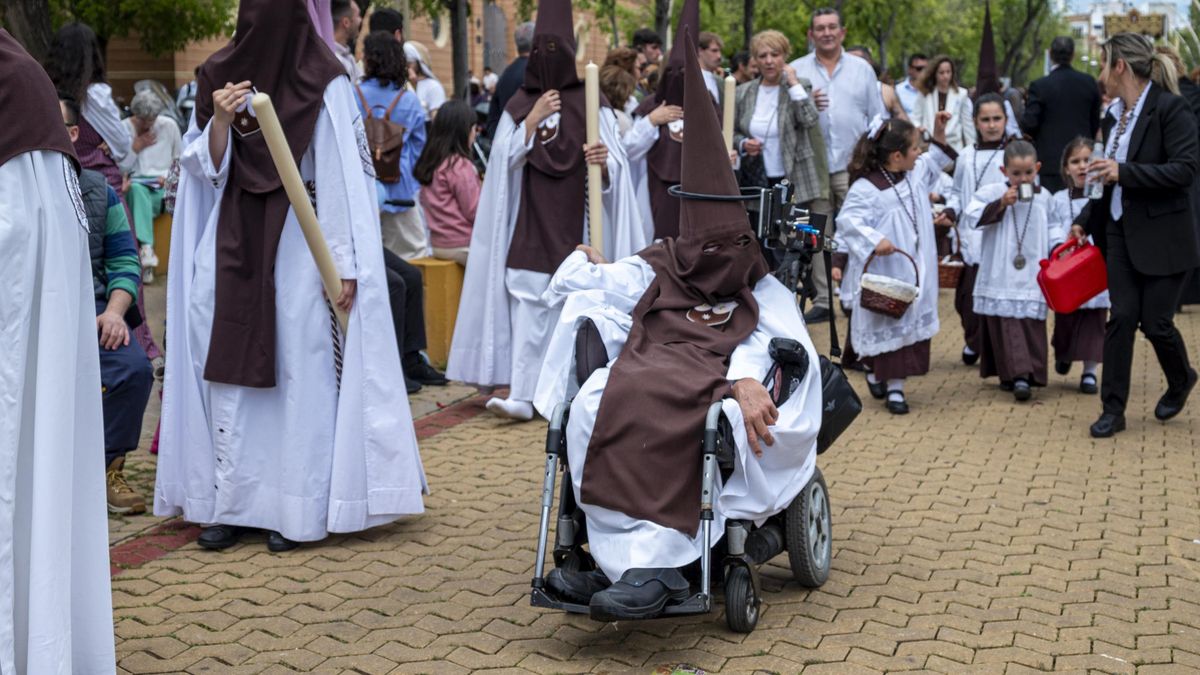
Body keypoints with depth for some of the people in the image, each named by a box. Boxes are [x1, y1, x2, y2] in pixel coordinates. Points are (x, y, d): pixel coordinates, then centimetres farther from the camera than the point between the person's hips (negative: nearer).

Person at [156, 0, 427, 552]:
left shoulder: (325, 85, -5)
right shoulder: (221, 77, 7)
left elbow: (344, 176, -8)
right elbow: (207, 171, 7)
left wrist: (346, 263, -13)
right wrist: (219, 122, -13)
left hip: (299, 247, -4)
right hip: (232, 244, 4)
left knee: (300, 365, -3)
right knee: (228, 363, 3)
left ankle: (294, 506, 6)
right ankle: (230, 501, 12)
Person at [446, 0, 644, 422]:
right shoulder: (519, 106, 8)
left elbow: (617, 167, -3)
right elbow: (503, 162, 1)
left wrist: (604, 162, -26)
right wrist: (532, 122, -8)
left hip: (578, 226, -1)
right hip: (531, 228, 2)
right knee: (527, 306, -6)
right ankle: (521, 395, -7)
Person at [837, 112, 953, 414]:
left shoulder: (915, 174, 5)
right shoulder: (866, 188, -21)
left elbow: (932, 163, 25)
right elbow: (848, 220, -26)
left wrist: (940, 137, 13)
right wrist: (873, 240, -36)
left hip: (914, 270, 7)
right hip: (882, 274, -7)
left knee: (911, 322, 8)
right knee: (885, 324, 5)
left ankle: (895, 385, 16)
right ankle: (874, 369, 31)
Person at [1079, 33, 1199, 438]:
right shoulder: (1114, 115, 9)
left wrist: (1124, 172, -25)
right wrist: (1088, 223, 18)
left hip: (1163, 236, -6)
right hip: (1121, 231, 6)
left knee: (1155, 321, 1)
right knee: (1121, 317, 2)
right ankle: (1113, 409, 7)